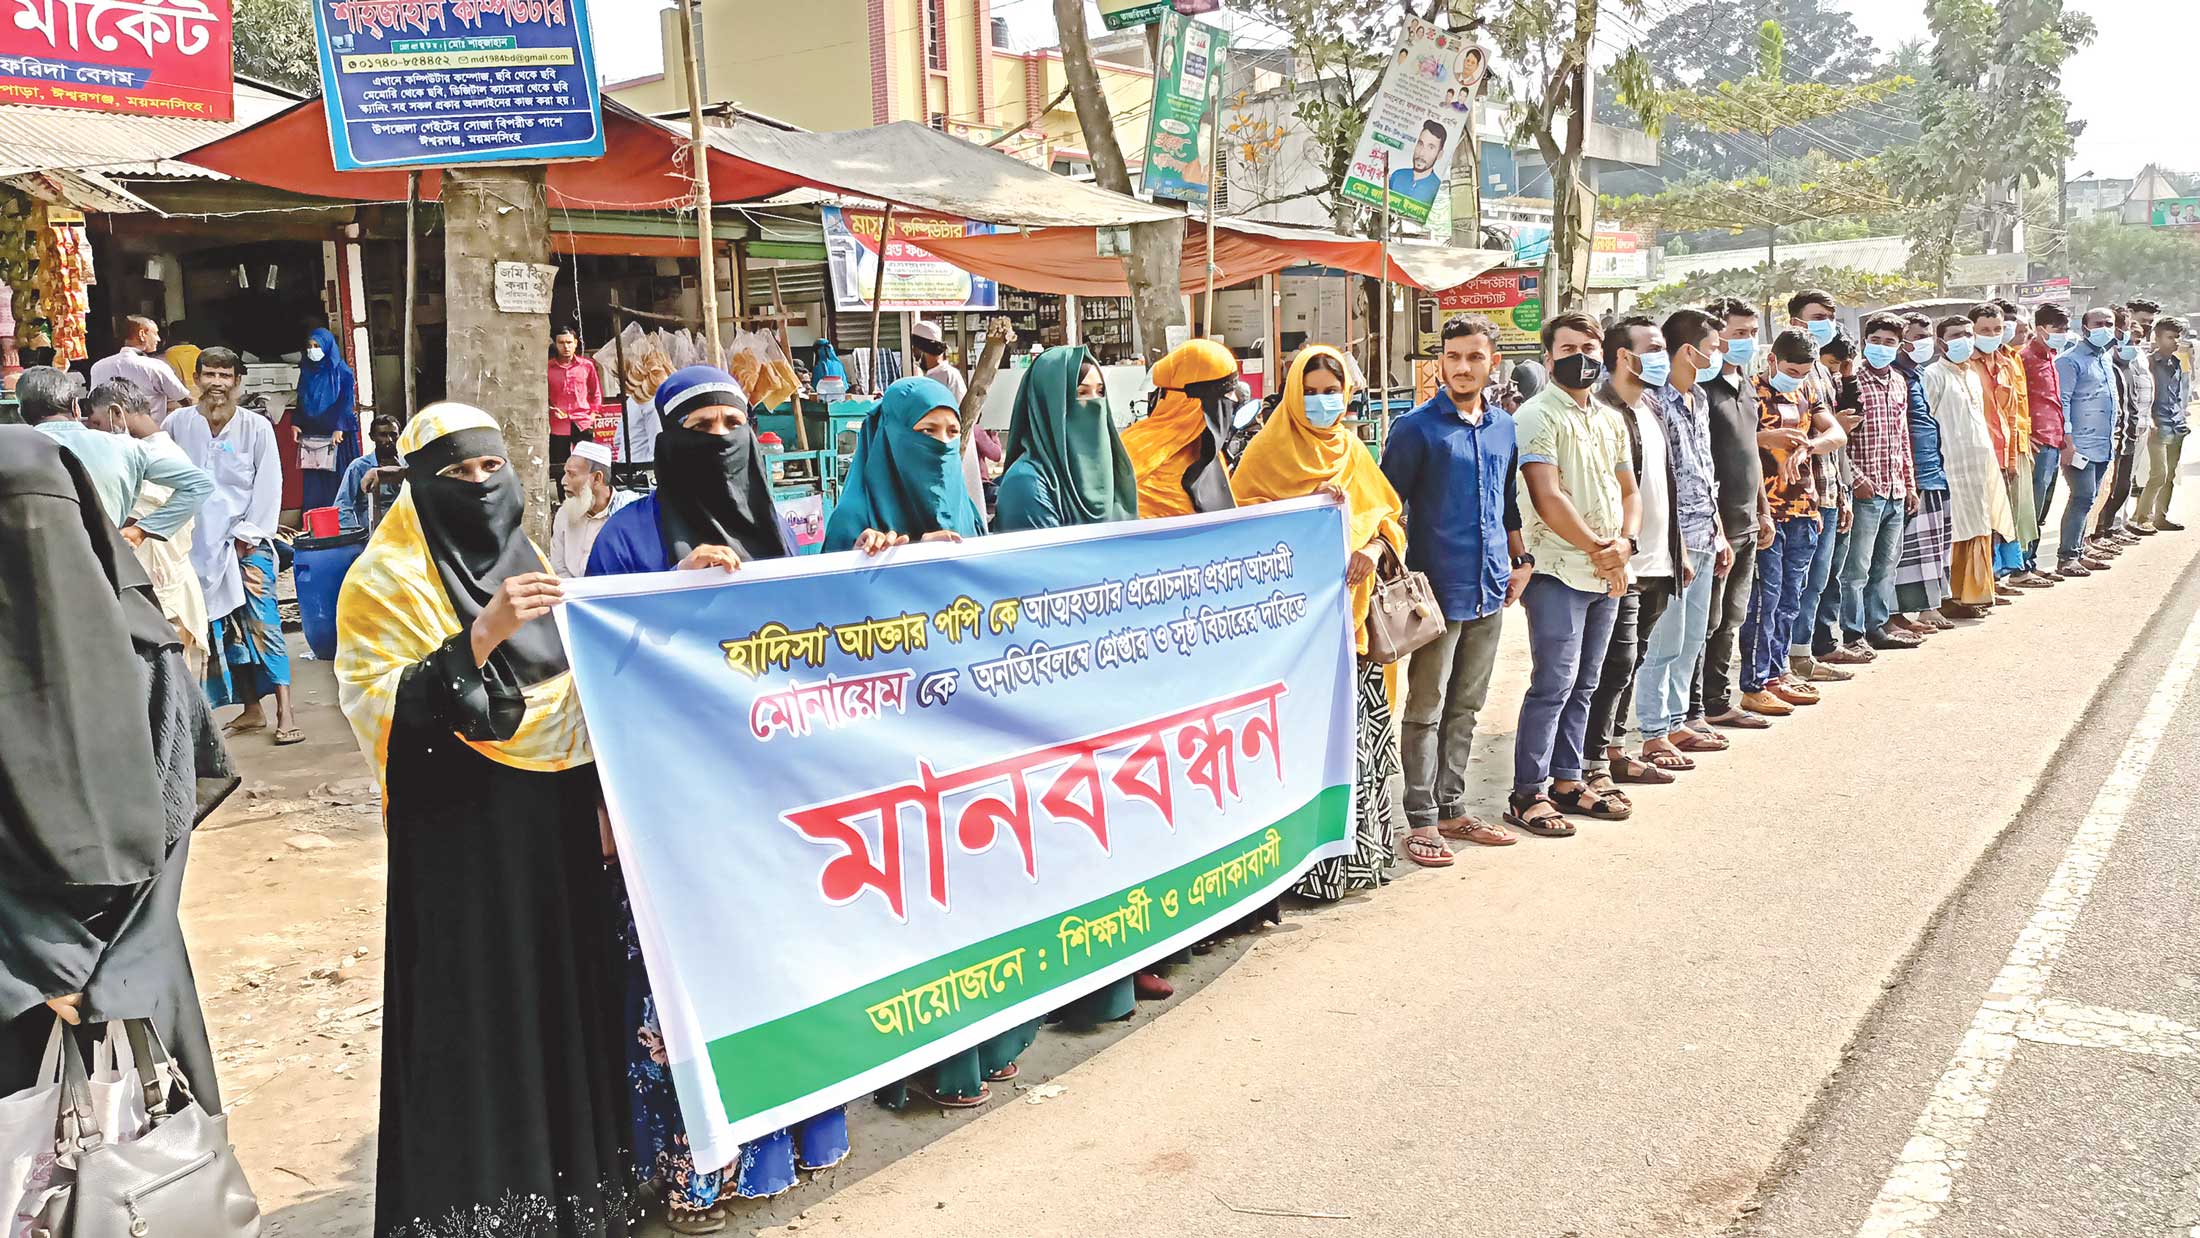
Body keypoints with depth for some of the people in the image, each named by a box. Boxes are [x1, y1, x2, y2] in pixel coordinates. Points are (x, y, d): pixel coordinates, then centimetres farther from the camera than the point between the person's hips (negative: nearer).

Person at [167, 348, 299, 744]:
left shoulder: (257, 427, -3)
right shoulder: (178, 424, 2)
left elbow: (268, 487, -2)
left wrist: (247, 538, -6)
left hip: (248, 542, -3)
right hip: (200, 544, 3)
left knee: (263, 623, -11)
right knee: (225, 631, 8)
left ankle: (285, 712, -12)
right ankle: (251, 710, 17)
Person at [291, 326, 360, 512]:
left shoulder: (341, 371, -2)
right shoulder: (306, 371, 13)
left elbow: (347, 401, -7)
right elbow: (301, 401, 18)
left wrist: (339, 428, -16)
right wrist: (296, 423, 5)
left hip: (334, 434, -5)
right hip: (310, 433, 5)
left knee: (335, 478, -6)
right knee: (311, 481, 1)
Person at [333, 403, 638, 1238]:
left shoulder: (523, 558, 13)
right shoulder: (388, 577, -6)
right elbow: (378, 704, -16)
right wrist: (481, 637, -25)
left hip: (551, 821, 6)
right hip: (460, 832, -6)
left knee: (563, 992, 10)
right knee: (476, 1007, -3)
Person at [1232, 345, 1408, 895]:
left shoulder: (1352, 451, 16)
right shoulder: (1270, 449, 0)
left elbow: (1390, 515, 17)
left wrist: (1374, 547, -5)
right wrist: (1307, 504, -17)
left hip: (1351, 609, 5)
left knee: (1358, 727, 4)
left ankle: (1360, 847, 16)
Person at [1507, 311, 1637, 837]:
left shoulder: (1610, 420, 16)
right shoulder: (1538, 416, -8)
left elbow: (1628, 491, 19)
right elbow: (1547, 498, -16)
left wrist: (1624, 542, -1)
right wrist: (1597, 549, -10)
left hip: (1607, 573, 7)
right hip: (1559, 572, -7)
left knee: (1584, 683, 11)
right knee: (1554, 684, -8)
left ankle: (1566, 781, 20)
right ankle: (1528, 794, -2)